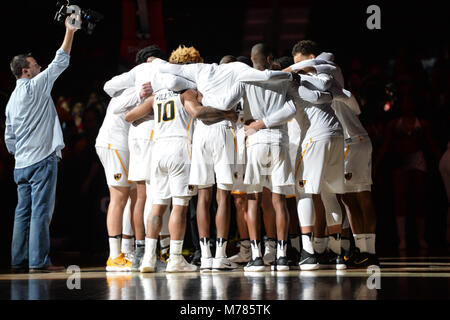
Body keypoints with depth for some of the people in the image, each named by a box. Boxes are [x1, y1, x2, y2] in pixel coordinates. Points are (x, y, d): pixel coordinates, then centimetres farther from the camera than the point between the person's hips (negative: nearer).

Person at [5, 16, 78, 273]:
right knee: (41, 211, -9)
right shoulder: (35, 87, -5)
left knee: (24, 211, 8)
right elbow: (60, 62, -4)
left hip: (22, 164, 8)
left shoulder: (12, 99, 18)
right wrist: (70, 32, 1)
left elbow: (9, 138, 18)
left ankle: (20, 259, 8)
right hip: (42, 158, -8)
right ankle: (39, 261, -11)